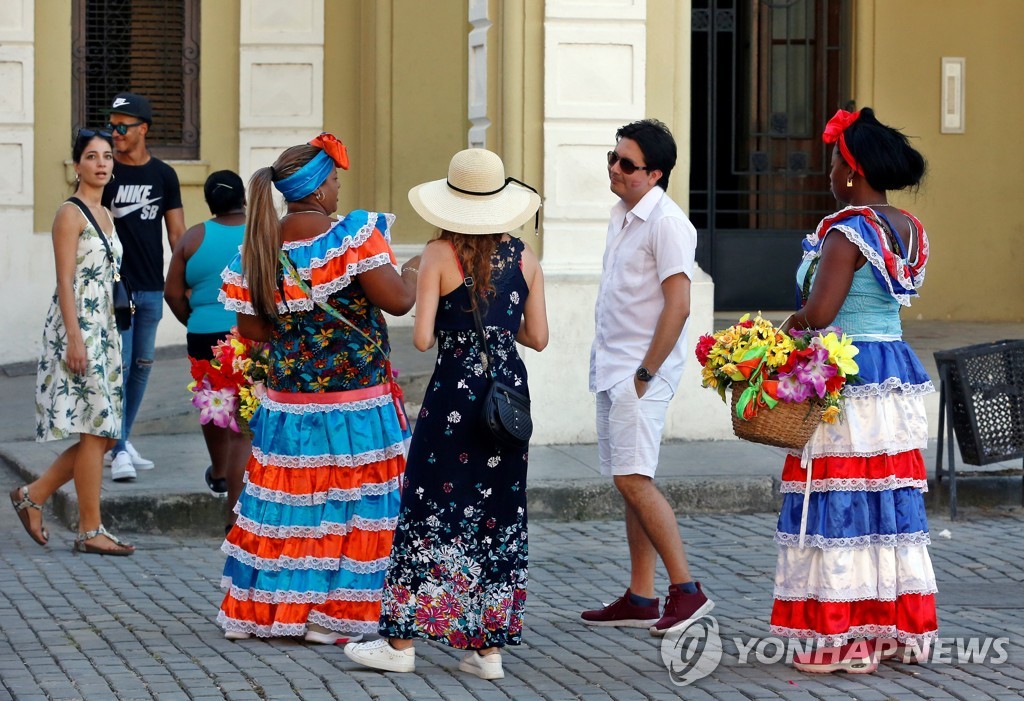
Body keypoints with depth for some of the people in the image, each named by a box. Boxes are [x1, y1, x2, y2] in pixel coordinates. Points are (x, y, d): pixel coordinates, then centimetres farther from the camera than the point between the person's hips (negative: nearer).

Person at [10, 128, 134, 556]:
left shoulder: (105, 215, 16)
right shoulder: (70, 214, -9)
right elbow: (65, 281, -14)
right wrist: (75, 339, -20)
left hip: (103, 328, 9)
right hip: (77, 327, -9)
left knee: (103, 434, 7)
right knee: (95, 432, -7)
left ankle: (33, 495, 19)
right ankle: (90, 532, -1)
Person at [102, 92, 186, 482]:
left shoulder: (163, 175, 7)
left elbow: (177, 233, 9)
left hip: (152, 288, 4)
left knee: (142, 366, 10)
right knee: (118, 366, -9)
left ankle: (122, 440, 21)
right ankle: (119, 451, -8)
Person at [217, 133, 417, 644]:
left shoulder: (257, 248, -1)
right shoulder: (352, 236, -14)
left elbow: (251, 327, 4)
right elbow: (397, 301, -18)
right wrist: (415, 274, 2)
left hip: (287, 402, 5)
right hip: (355, 400, -4)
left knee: (284, 503, 13)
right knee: (350, 504, 6)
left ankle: (253, 609, 18)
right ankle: (334, 615, 9)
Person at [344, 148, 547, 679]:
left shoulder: (440, 255, -9)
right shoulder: (524, 258, 3)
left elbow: (422, 337, -13)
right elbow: (537, 337, 7)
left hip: (456, 392, -4)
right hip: (509, 391, 4)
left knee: (430, 512, 3)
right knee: (498, 515, 9)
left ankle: (401, 642, 7)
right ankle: (489, 648, 11)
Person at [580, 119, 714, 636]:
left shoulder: (665, 222, -14)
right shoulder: (622, 215, 14)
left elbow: (678, 306, -19)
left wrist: (645, 374, -18)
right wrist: (605, 363, 16)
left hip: (643, 370, -9)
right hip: (613, 367, 9)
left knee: (633, 478, -14)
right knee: (630, 482, 9)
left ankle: (685, 589, -9)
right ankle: (640, 598, 13)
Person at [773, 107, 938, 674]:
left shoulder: (848, 229, -15)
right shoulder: (909, 229, 11)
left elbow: (820, 312, -22)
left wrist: (792, 322, -2)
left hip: (847, 379, -8)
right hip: (898, 371, 8)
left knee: (842, 502, -4)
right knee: (892, 498, 12)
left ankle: (845, 639, -3)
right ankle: (900, 628, 17)